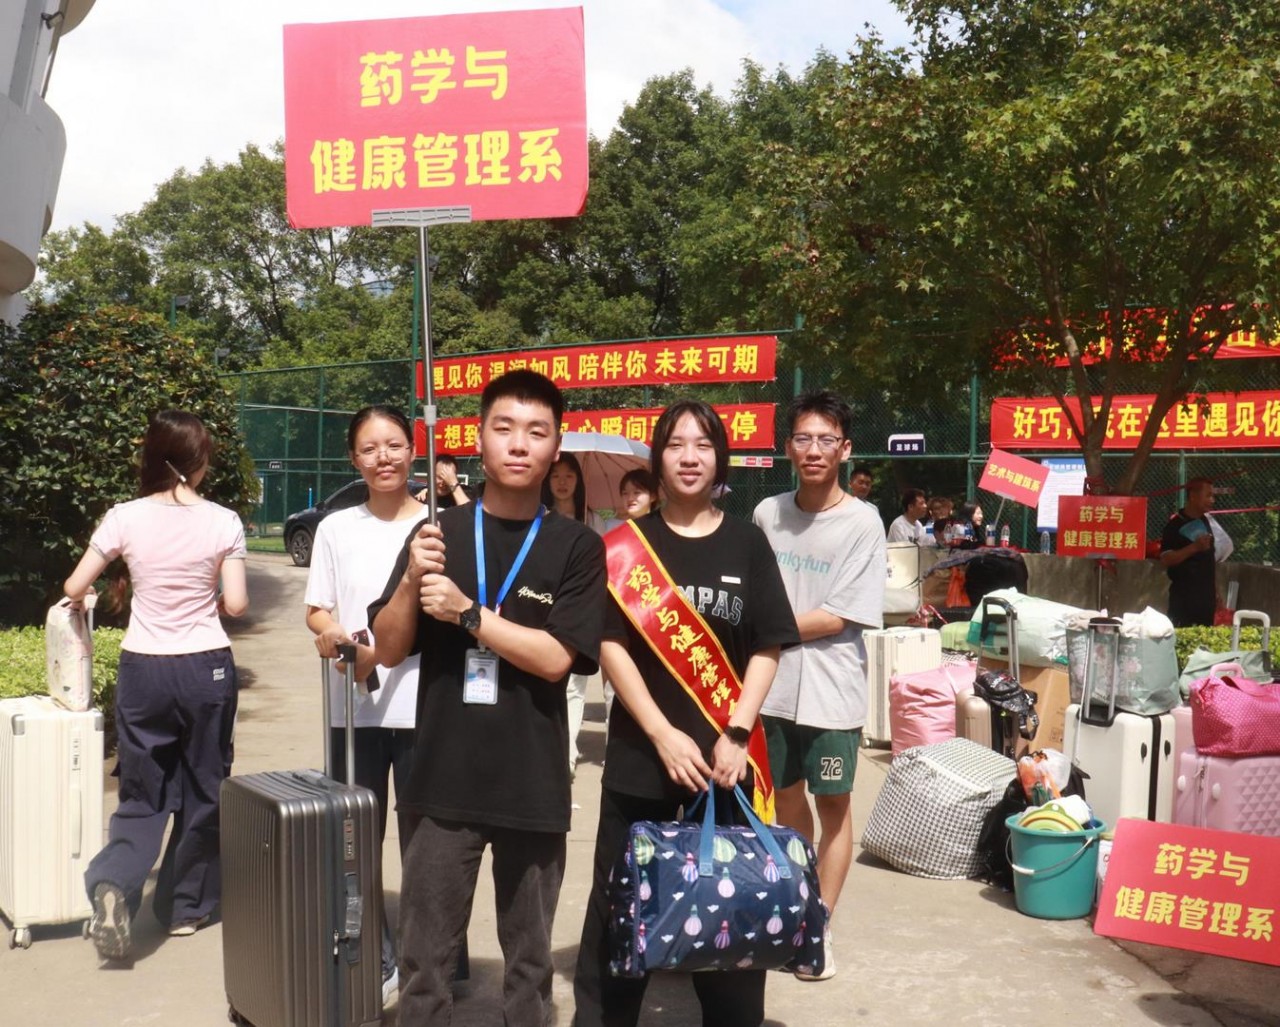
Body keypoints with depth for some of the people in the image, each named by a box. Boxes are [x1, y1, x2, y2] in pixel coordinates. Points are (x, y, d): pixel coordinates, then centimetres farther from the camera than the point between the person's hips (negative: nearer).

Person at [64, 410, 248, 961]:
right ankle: (185, 907, 24)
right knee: (203, 790, 15)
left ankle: (114, 885, -13)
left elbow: (75, 588, 0)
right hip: (206, 667, -1)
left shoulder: (126, 518, -5)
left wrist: (88, 598, 23)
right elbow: (236, 604, -7)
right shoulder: (223, 522, -6)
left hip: (143, 668, 1)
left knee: (143, 793, 11)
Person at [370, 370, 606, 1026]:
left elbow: (555, 658, -11)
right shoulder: (439, 534, 4)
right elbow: (388, 651, 2)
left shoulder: (577, 546, -1)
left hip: (534, 786, -1)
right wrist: (412, 580, -14)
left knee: (529, 959, 13)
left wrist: (466, 612, -16)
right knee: (424, 959, 8)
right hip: (444, 779, 1)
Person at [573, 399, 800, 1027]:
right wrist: (662, 733, -12)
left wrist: (737, 734, -9)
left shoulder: (747, 543, 4)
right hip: (642, 750, -1)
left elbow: (767, 649, 2)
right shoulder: (628, 543, 1)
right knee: (622, 902, 5)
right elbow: (611, 645, -4)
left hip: (726, 753, 1)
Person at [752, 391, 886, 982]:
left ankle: (821, 926, 19)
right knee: (786, 796, 16)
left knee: (832, 803, 7)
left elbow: (838, 618, -14)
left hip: (830, 687, -4)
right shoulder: (767, 514, 2)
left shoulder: (861, 522, -10)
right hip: (773, 682, 4)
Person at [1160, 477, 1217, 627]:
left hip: (1206, 595, 7)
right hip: (1183, 596, -7)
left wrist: (1215, 592, 18)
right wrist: (1194, 547, -28)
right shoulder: (1175, 525, -10)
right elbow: (1165, 560, -19)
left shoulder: (1205, 522, 13)